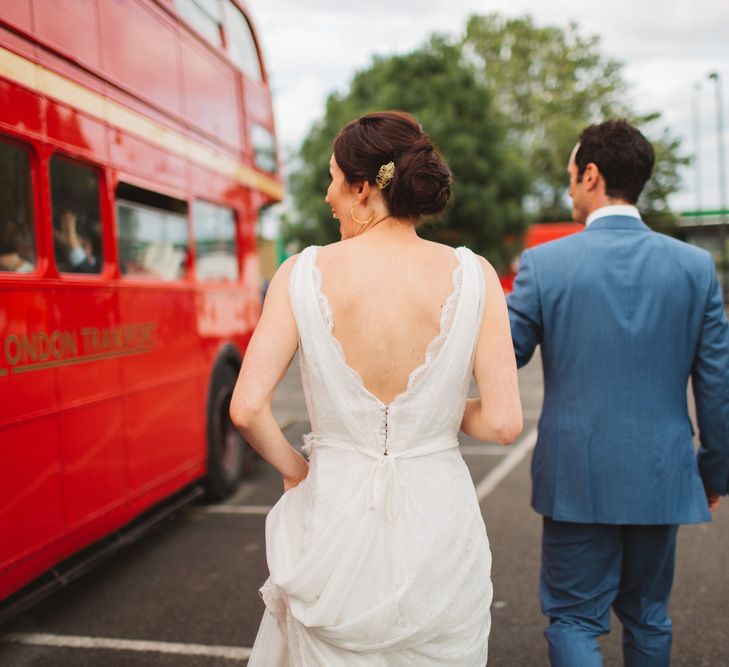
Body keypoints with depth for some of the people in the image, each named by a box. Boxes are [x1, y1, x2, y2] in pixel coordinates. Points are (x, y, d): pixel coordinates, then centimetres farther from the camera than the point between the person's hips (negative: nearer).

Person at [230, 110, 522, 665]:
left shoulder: (303, 274, -10)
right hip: (438, 516, 0)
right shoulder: (472, 276, -10)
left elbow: (247, 407, -13)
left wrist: (294, 468, 6)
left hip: (333, 510, 0)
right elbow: (504, 423, -11)